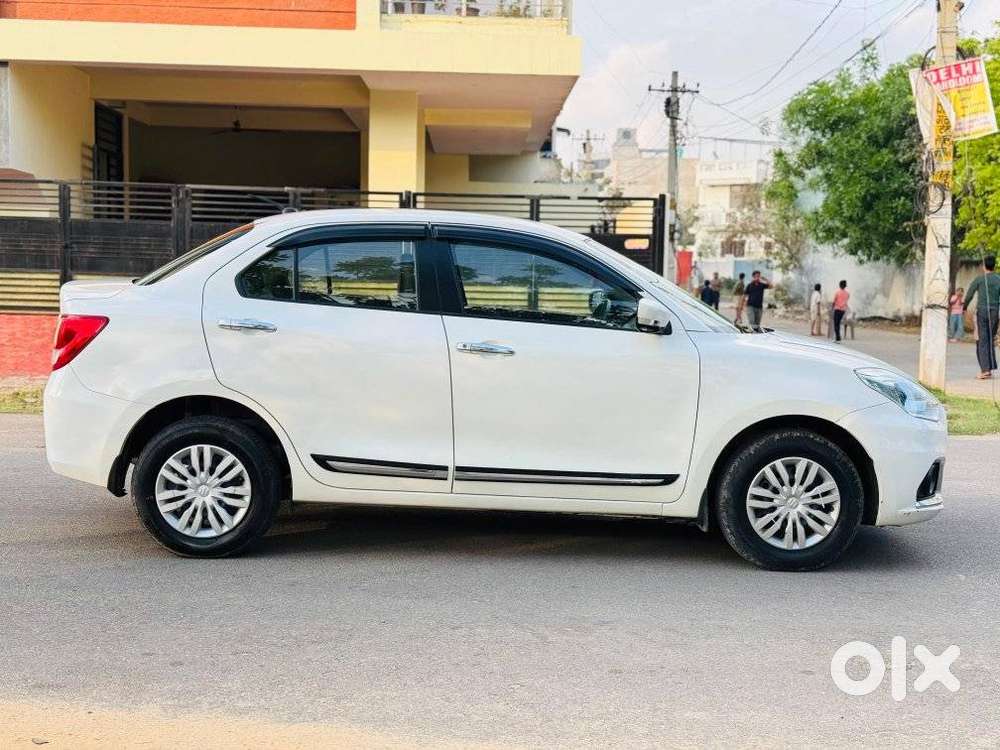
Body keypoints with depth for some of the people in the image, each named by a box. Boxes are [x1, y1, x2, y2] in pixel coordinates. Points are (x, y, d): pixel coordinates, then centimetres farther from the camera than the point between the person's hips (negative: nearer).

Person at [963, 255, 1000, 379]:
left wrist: (964, 306, 22)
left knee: (982, 341, -3)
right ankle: (990, 368, 11)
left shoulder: (979, 279, -1)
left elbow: (969, 295, 5)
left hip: (981, 312, -3)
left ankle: (985, 369, -12)